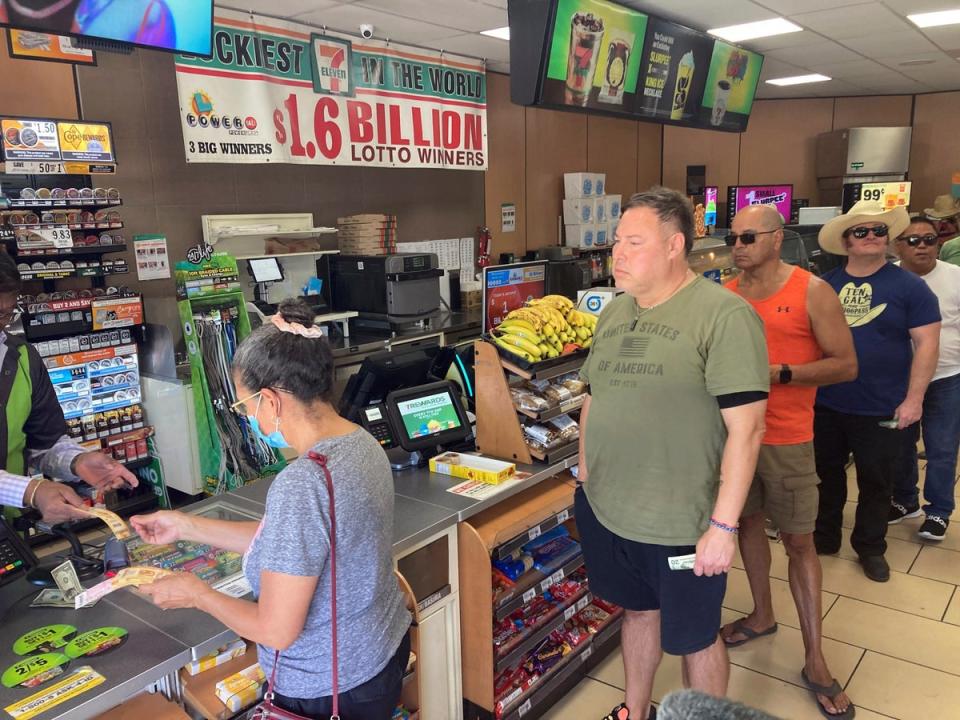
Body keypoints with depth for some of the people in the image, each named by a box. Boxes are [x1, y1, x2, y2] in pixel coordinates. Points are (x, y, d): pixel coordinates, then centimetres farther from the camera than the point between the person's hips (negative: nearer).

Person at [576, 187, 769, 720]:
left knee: (693, 636, 14)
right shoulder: (614, 312, 6)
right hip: (605, 511, 6)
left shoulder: (724, 315, -16)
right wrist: (584, 472, 12)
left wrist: (723, 526, -19)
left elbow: (746, 426, -18)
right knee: (638, 610, 25)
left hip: (681, 525, -6)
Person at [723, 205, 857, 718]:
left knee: (799, 541, 4)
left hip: (787, 440, -4)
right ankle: (762, 615, 38)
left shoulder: (812, 291, -8)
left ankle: (815, 660, 18)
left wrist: (778, 374, -19)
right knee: (747, 521, 16)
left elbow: (846, 365, -9)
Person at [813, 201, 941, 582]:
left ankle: (871, 548, 31)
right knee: (826, 475, 16)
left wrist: (913, 399, -12)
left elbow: (926, 343, -7)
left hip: (881, 410, -2)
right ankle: (823, 538, 34)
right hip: (825, 405, 3)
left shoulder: (909, 286, -5)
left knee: (876, 482, 12)